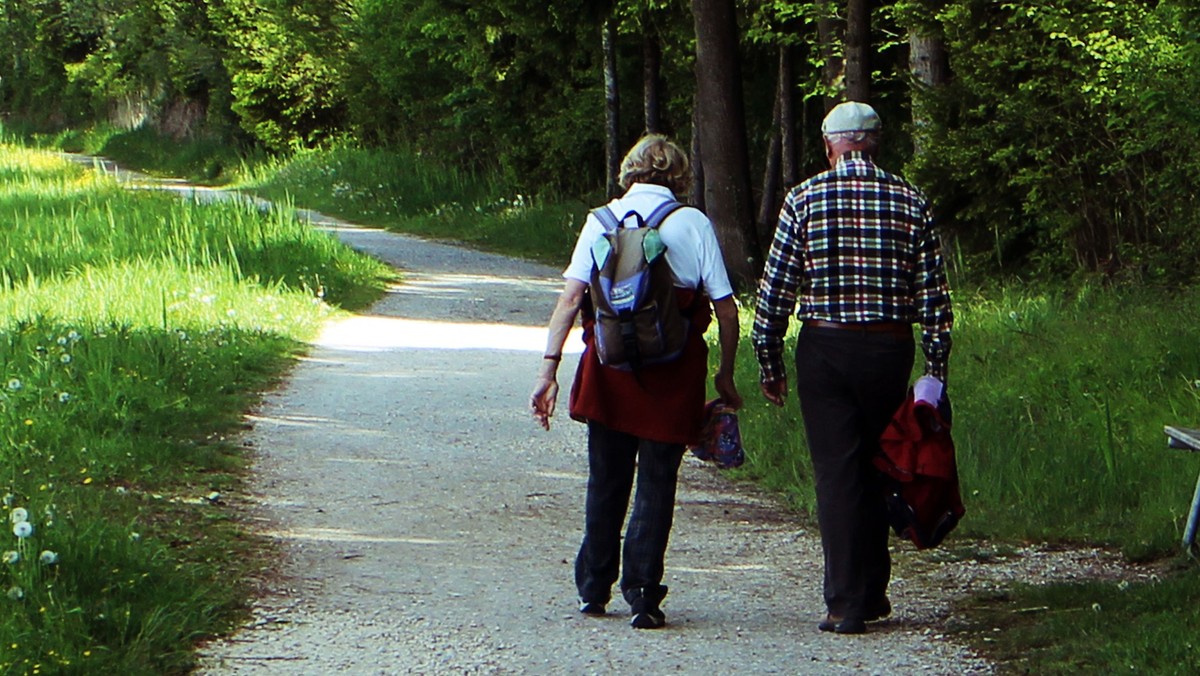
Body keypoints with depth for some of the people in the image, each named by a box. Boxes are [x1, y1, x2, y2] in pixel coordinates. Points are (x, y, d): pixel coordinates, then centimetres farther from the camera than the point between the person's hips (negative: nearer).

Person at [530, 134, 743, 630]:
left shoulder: (602, 220, 3)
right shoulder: (694, 224, -1)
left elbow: (571, 296, -7)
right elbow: (725, 306, -4)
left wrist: (549, 368, -9)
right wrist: (726, 374, 7)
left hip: (608, 366, 2)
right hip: (674, 373, -2)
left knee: (606, 479, 15)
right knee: (657, 481, 4)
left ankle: (594, 589, 24)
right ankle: (642, 591, -3)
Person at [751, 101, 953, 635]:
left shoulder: (804, 199, -2)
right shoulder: (911, 202, 3)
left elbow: (775, 288, -3)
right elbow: (934, 295, 1)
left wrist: (769, 362, 4)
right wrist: (936, 370, 6)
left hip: (824, 347, -2)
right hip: (891, 348, 2)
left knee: (836, 474, 1)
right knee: (876, 470, 15)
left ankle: (846, 604, -2)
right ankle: (873, 591, 22)